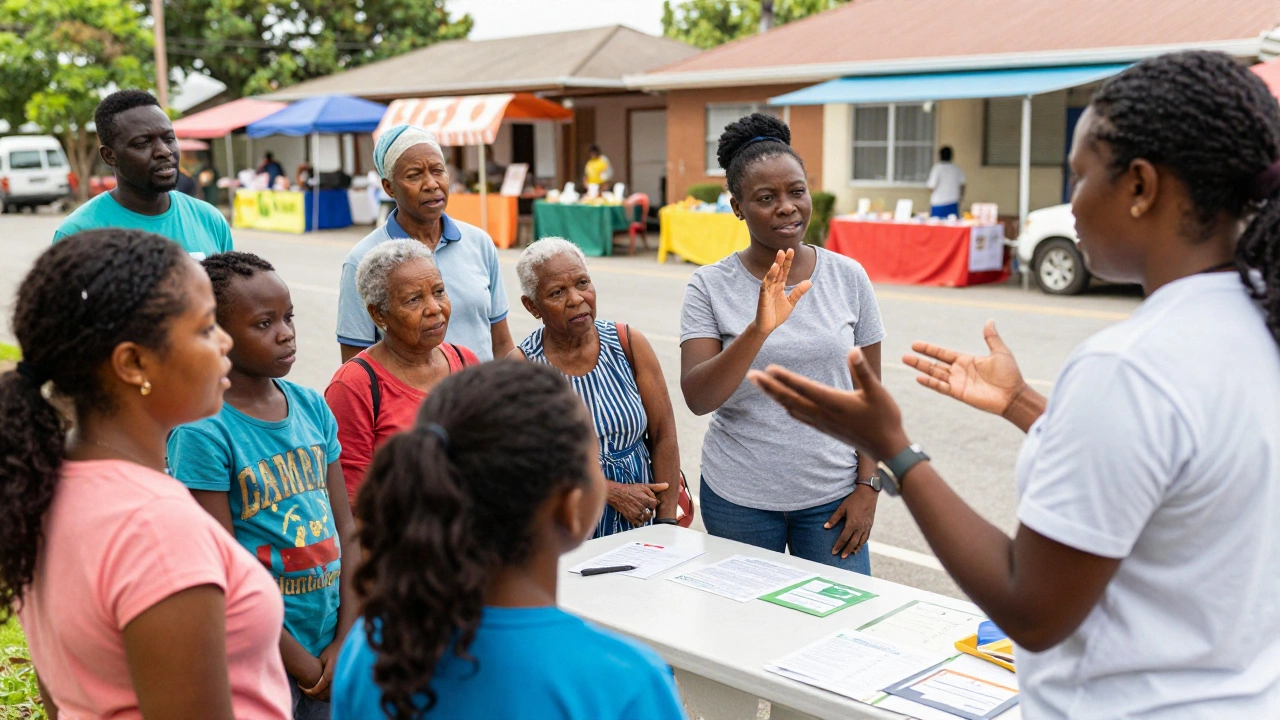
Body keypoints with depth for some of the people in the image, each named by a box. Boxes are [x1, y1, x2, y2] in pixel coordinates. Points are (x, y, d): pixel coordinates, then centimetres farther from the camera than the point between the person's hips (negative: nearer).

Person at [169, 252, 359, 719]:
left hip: (329, 646, 5)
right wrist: (305, 665, -9)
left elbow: (346, 529, 4)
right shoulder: (204, 432, -15)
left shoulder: (312, 407, 2)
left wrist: (344, 644, -4)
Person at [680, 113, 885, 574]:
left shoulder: (848, 277, 0)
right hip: (738, 500, -1)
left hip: (831, 496, 1)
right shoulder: (711, 286, -6)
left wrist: (867, 487, -1)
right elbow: (697, 398, -16)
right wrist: (758, 329, -29)